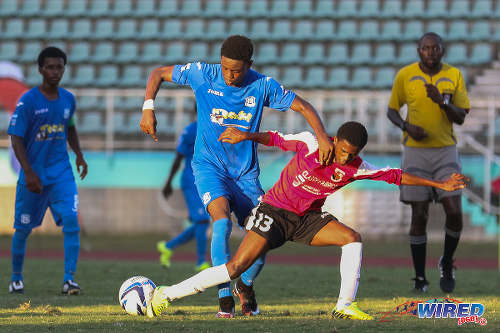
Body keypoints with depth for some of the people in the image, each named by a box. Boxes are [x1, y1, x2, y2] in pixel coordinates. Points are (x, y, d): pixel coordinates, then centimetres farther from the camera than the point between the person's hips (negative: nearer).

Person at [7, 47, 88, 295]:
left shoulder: (68, 99, 5)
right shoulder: (28, 101, -11)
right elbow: (16, 139, -12)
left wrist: (79, 154, 11)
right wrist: (29, 173, -21)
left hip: (61, 173, 3)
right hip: (33, 174, -3)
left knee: (71, 220, -15)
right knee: (23, 228, 7)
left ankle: (69, 279, -14)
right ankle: (16, 278, 26)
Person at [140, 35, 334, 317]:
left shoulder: (262, 86, -8)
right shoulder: (203, 75, -9)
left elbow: (304, 107, -5)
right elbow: (158, 74, 3)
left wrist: (322, 137, -23)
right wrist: (148, 108, -12)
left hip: (246, 172, 2)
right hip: (209, 165, -2)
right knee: (222, 221, -29)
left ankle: (246, 286, 28)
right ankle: (225, 297, -22)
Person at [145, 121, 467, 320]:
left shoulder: (356, 168, -9)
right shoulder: (310, 144, -18)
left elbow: (395, 175, -2)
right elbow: (276, 139, -5)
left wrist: (439, 184, -2)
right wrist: (247, 135, -20)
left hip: (308, 218, 5)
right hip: (275, 210, -5)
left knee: (352, 238, -18)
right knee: (237, 266, -18)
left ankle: (345, 306, -11)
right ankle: (166, 295, -14)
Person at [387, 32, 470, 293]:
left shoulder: (454, 75, 1)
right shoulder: (405, 75, -1)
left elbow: (460, 117, -2)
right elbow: (392, 110, 9)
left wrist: (442, 101, -21)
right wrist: (407, 126, -11)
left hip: (446, 152, 1)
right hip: (415, 152, -1)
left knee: (454, 213, -10)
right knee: (419, 216, -2)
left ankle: (447, 264, 16)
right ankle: (420, 279, 8)